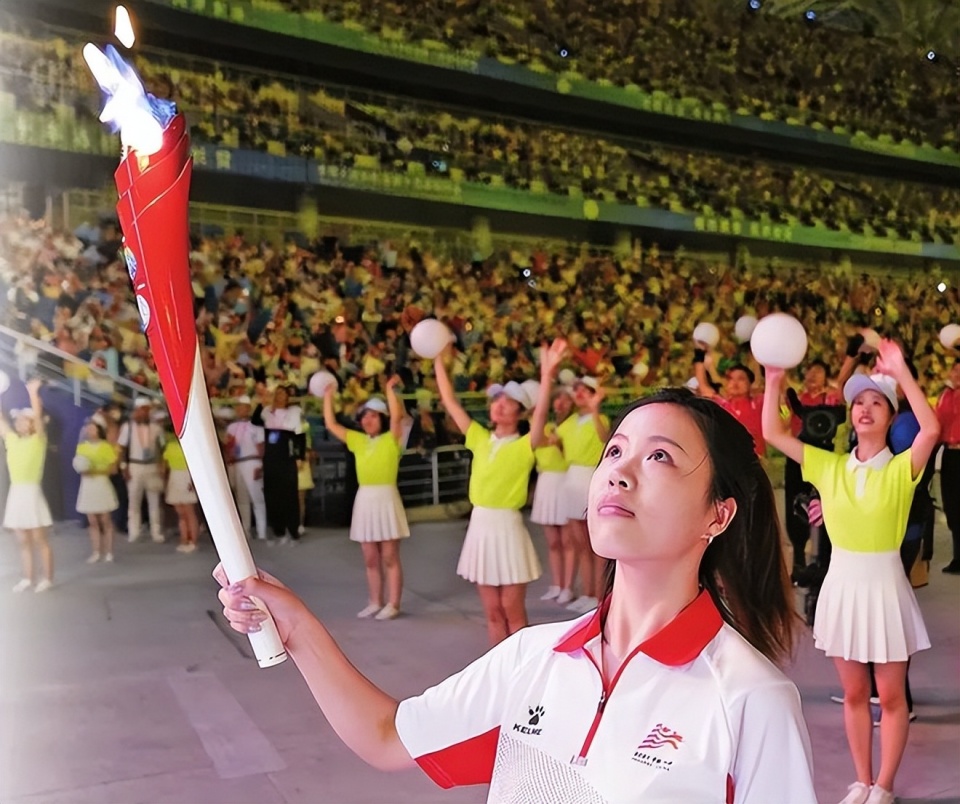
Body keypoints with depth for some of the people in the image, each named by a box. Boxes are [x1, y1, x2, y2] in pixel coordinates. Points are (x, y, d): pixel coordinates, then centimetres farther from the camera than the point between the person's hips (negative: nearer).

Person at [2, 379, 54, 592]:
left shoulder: (38, 440, -6)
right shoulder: (12, 440, 10)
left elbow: (38, 416, -18)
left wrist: (33, 393, -24)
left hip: (31, 493, -6)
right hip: (15, 493, 6)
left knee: (39, 540, 0)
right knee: (23, 541, 11)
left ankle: (47, 578, 7)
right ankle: (26, 578, 18)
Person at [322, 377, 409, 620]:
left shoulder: (391, 439, -4)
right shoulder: (358, 440, 11)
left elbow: (396, 417, -22)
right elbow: (331, 424, 10)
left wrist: (390, 389, -21)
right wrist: (328, 396, 6)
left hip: (385, 499, -5)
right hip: (364, 500, 5)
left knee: (390, 557, 1)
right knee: (370, 559, 11)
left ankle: (393, 604, 9)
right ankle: (375, 602, 21)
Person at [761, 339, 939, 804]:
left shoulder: (901, 469, -8)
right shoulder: (829, 466, 1)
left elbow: (931, 430, -28)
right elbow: (772, 433, -4)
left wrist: (902, 374, -28)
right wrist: (774, 380, -12)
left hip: (883, 584, -3)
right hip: (841, 584, 3)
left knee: (890, 695, 9)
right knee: (854, 693, 14)